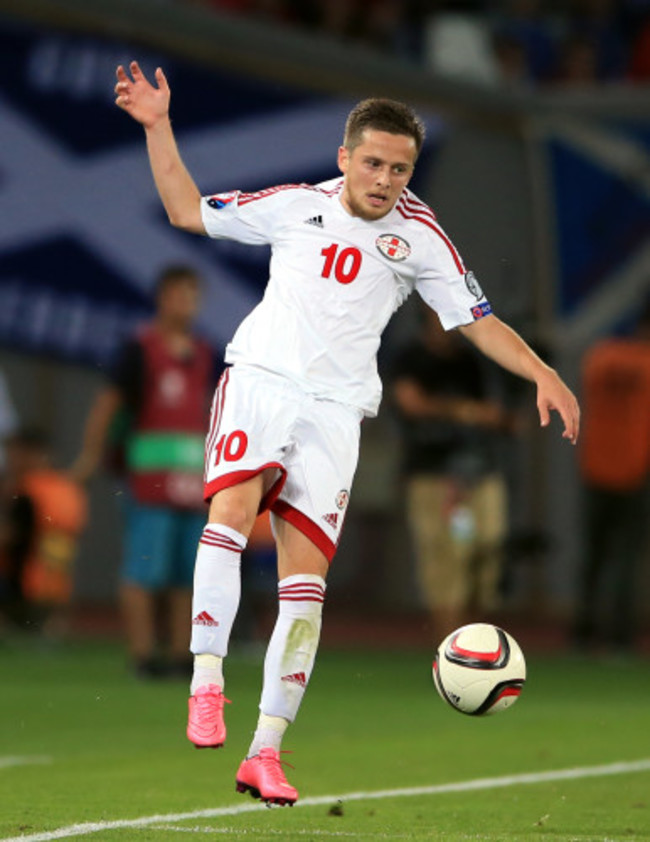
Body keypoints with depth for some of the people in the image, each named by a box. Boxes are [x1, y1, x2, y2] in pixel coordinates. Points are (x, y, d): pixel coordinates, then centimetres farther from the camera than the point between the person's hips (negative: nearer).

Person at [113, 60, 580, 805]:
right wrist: (158, 127, 12)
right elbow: (187, 211, 18)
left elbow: (479, 322, 9)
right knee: (232, 506, -29)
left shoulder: (418, 236, 7)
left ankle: (266, 750, -4)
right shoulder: (295, 206, 9)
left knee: (306, 574, -8)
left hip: (335, 408, 0)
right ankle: (207, 682, -27)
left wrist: (541, 374, -4)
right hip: (260, 378, 0)